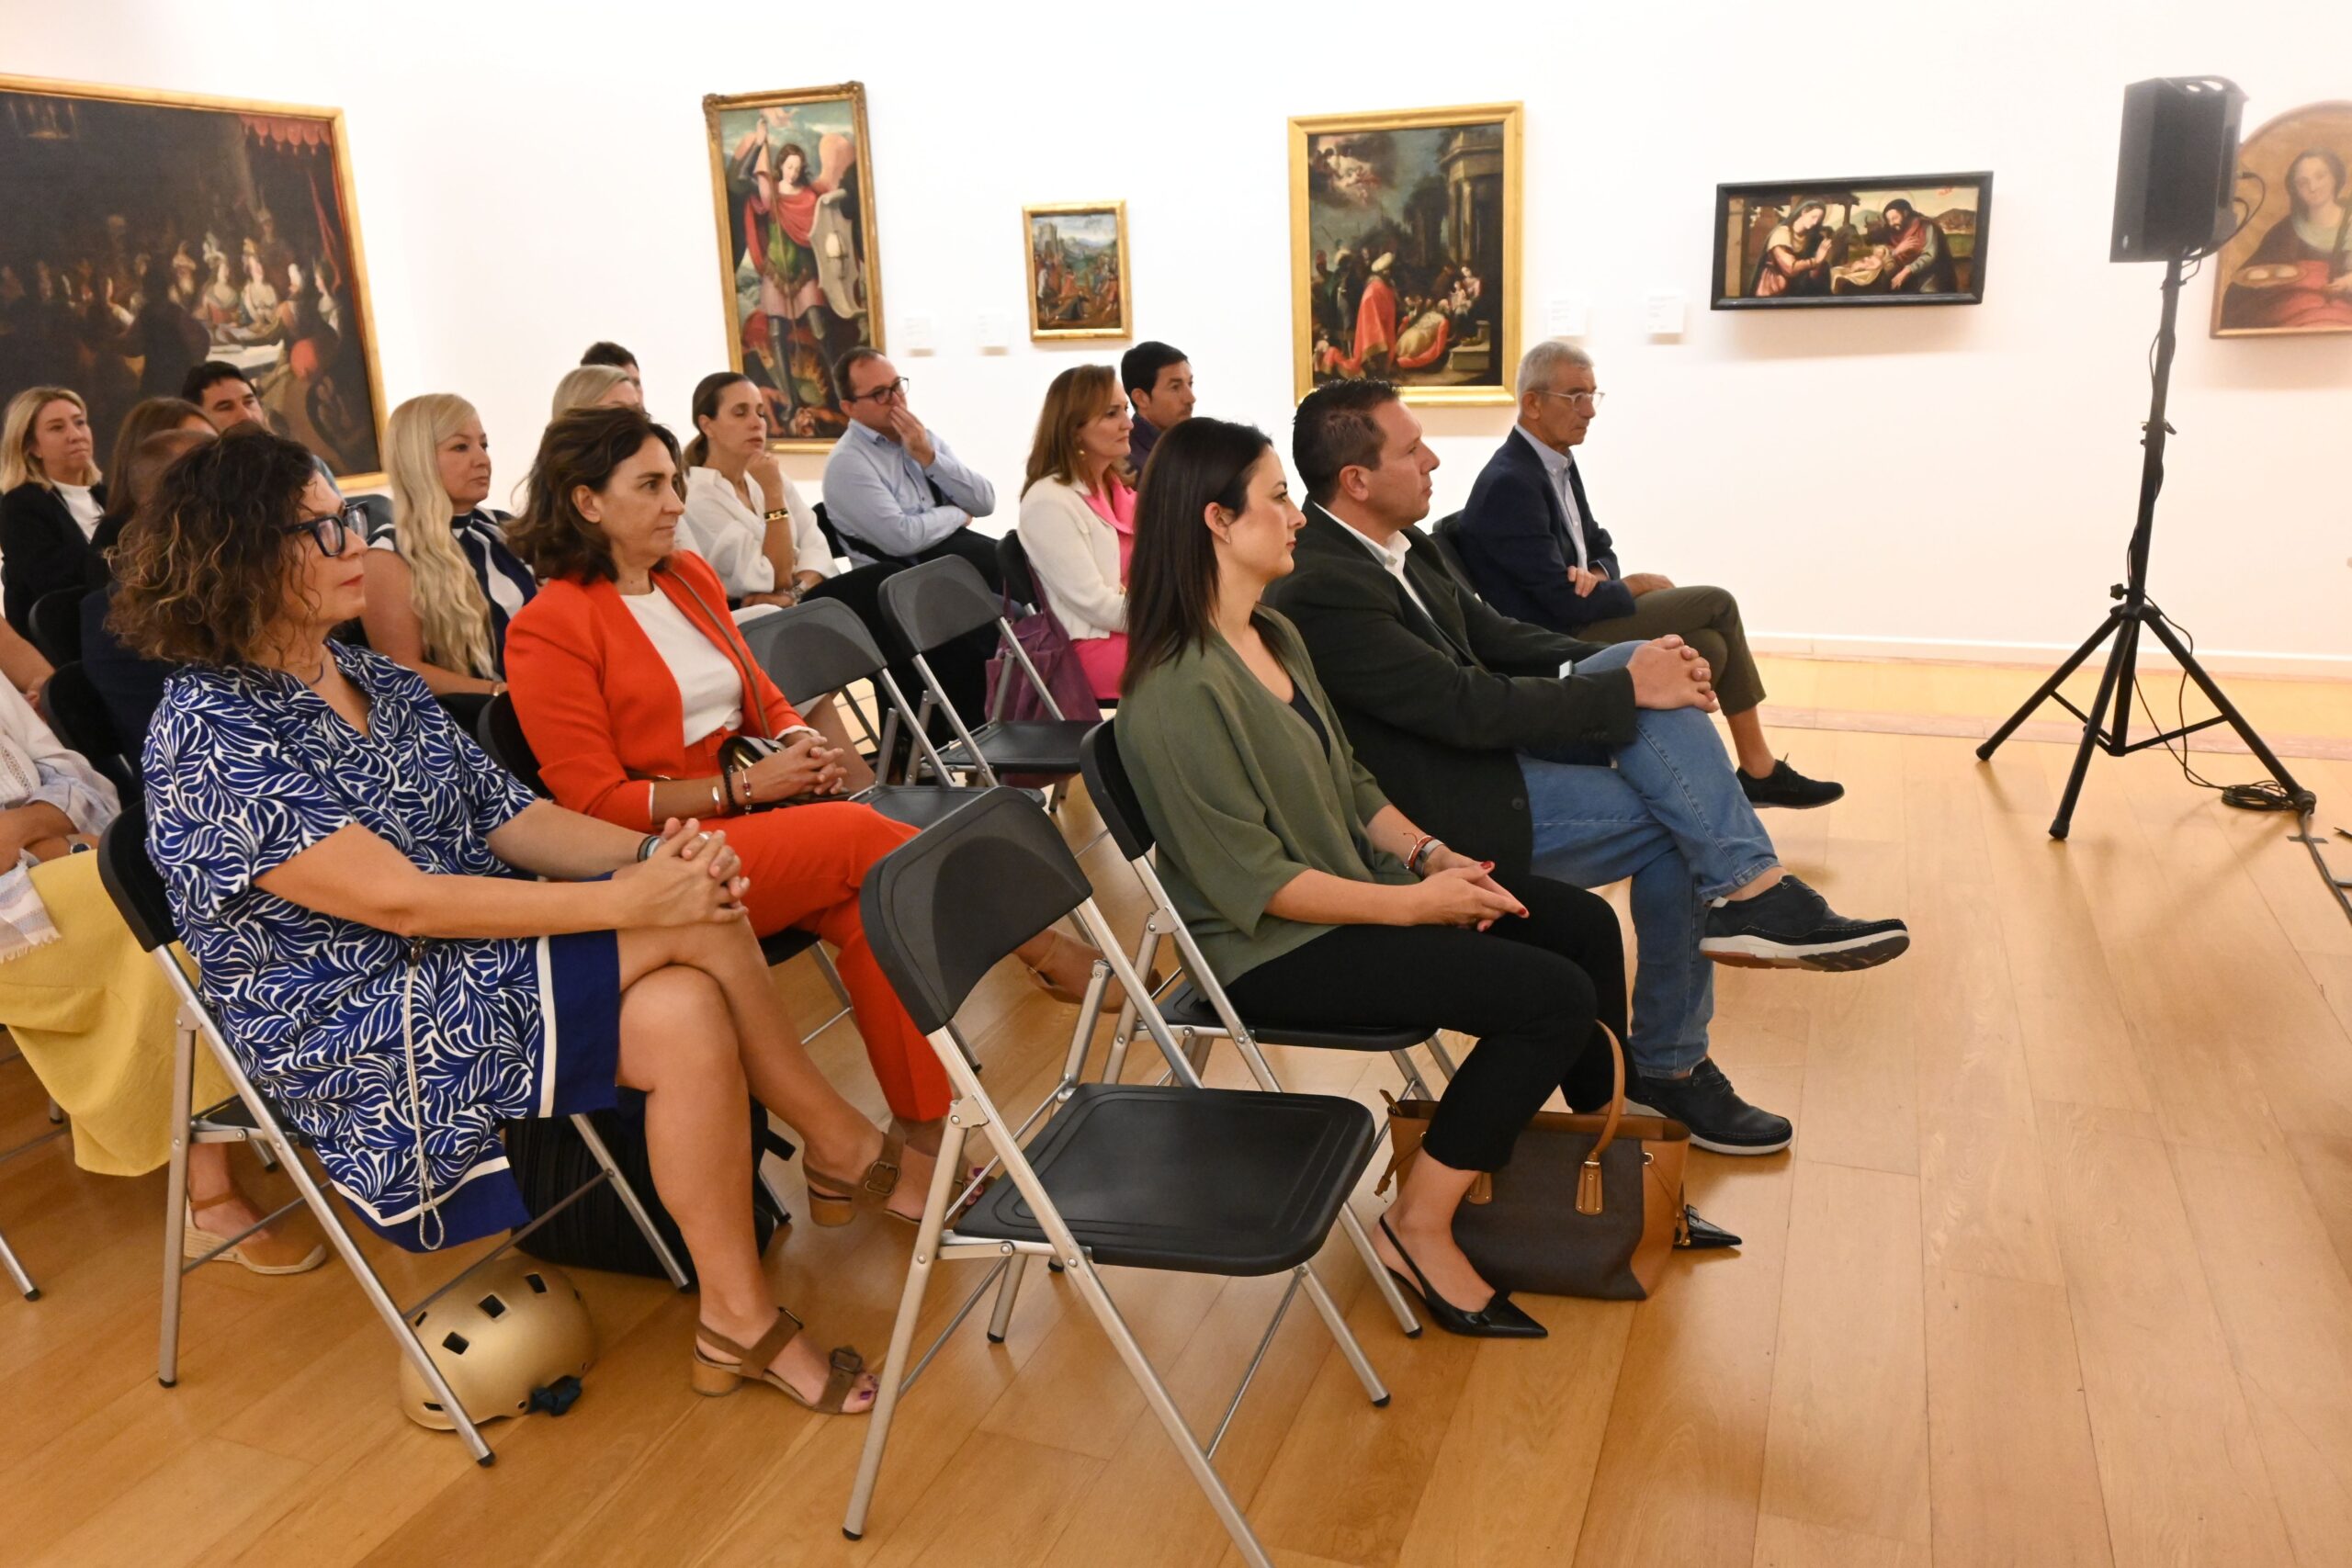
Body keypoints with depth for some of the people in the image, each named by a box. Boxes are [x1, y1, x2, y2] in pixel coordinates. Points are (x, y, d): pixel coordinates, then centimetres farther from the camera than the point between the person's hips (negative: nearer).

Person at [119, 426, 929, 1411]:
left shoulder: (376, 680, 10)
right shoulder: (210, 737, -15)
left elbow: (507, 817, 5)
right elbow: (398, 898, -23)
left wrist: (657, 851, -15)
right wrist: (632, 899, -27)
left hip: (472, 963, 7)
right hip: (354, 1043, -7)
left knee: (687, 1015, -22)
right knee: (692, 928, -24)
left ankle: (740, 1322, -9)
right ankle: (848, 1146, -4)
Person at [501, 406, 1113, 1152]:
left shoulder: (691, 575, 12)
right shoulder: (549, 627, -9)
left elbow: (758, 695, 21)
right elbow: (595, 802, -10)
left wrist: (800, 741, -3)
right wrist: (746, 786, -16)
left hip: (754, 815, 6)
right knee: (859, 832, -26)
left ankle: (926, 1132, -22)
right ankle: (1038, 948, -9)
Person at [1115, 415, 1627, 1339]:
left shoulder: (1277, 637, 8)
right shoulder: (1177, 691, -22)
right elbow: (1254, 881, -23)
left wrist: (1431, 856, -2)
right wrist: (1414, 904, -19)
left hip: (1356, 887, 9)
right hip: (1274, 950, -9)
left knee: (1585, 926, 3)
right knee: (1552, 996, -17)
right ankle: (1419, 1230, -3)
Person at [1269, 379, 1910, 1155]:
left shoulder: (1391, 542, 6)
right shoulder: (1320, 589, -24)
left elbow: (1489, 633, 12)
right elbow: (1467, 706, -25)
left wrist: (1627, 663, -4)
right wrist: (1627, 689, -18)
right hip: (1446, 807, -8)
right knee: (1674, 825, -11)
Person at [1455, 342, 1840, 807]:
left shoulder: (1558, 462, 9)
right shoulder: (1509, 483, -21)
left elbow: (1600, 546, 18)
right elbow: (1563, 602, -23)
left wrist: (1597, 576, -7)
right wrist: (1636, 585, -5)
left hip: (1572, 622, 9)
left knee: (1709, 648, -4)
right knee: (1717, 605, -6)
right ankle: (1760, 770, 9)